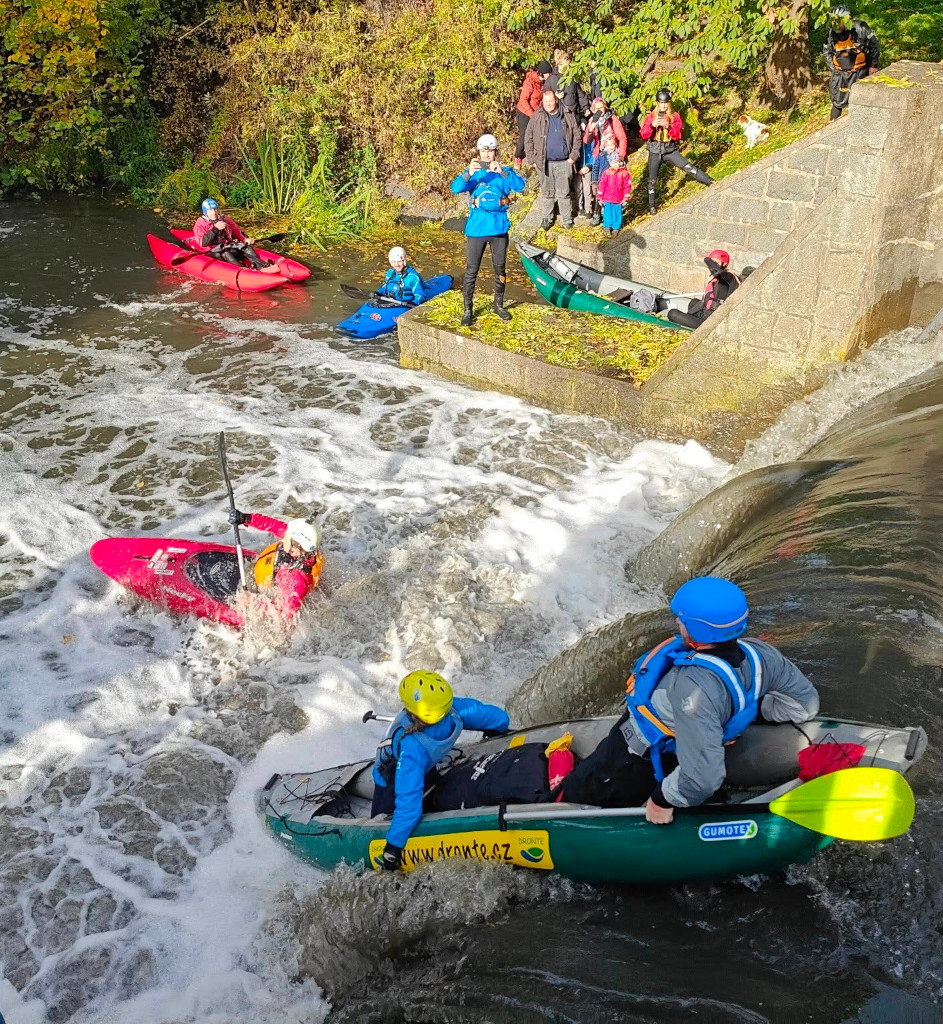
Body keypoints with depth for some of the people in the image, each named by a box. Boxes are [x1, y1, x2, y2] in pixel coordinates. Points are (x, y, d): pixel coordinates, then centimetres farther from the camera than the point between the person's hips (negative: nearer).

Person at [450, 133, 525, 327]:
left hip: (499, 228, 1)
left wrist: (502, 172, -31)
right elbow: (456, 188, -15)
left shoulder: (504, 172, 2)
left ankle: (499, 305, 32)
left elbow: (520, 186, -17)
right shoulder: (473, 172, 1)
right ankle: (467, 310, 7)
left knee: (500, 269, 14)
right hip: (476, 229, -1)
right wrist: (468, 173, -33)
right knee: (471, 271, -2)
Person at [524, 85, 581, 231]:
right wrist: (532, 159, -4)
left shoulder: (568, 117, 1)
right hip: (545, 163, 0)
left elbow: (577, 136, 6)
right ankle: (547, 219, 24)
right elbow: (528, 139, 3)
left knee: (564, 193, 7)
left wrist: (573, 156, -1)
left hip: (564, 163, 0)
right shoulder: (537, 118, 0)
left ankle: (567, 220, 18)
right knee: (547, 193, 11)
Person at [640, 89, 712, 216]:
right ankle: (652, 205, 23)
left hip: (670, 149, -1)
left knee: (688, 167, -16)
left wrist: (668, 127, -26)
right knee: (652, 180, 8)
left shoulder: (675, 116, -1)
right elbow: (643, 134, -9)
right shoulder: (651, 116, -2)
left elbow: (678, 135, -8)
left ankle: (710, 182, -14)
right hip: (654, 151, 1)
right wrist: (652, 125, -27)